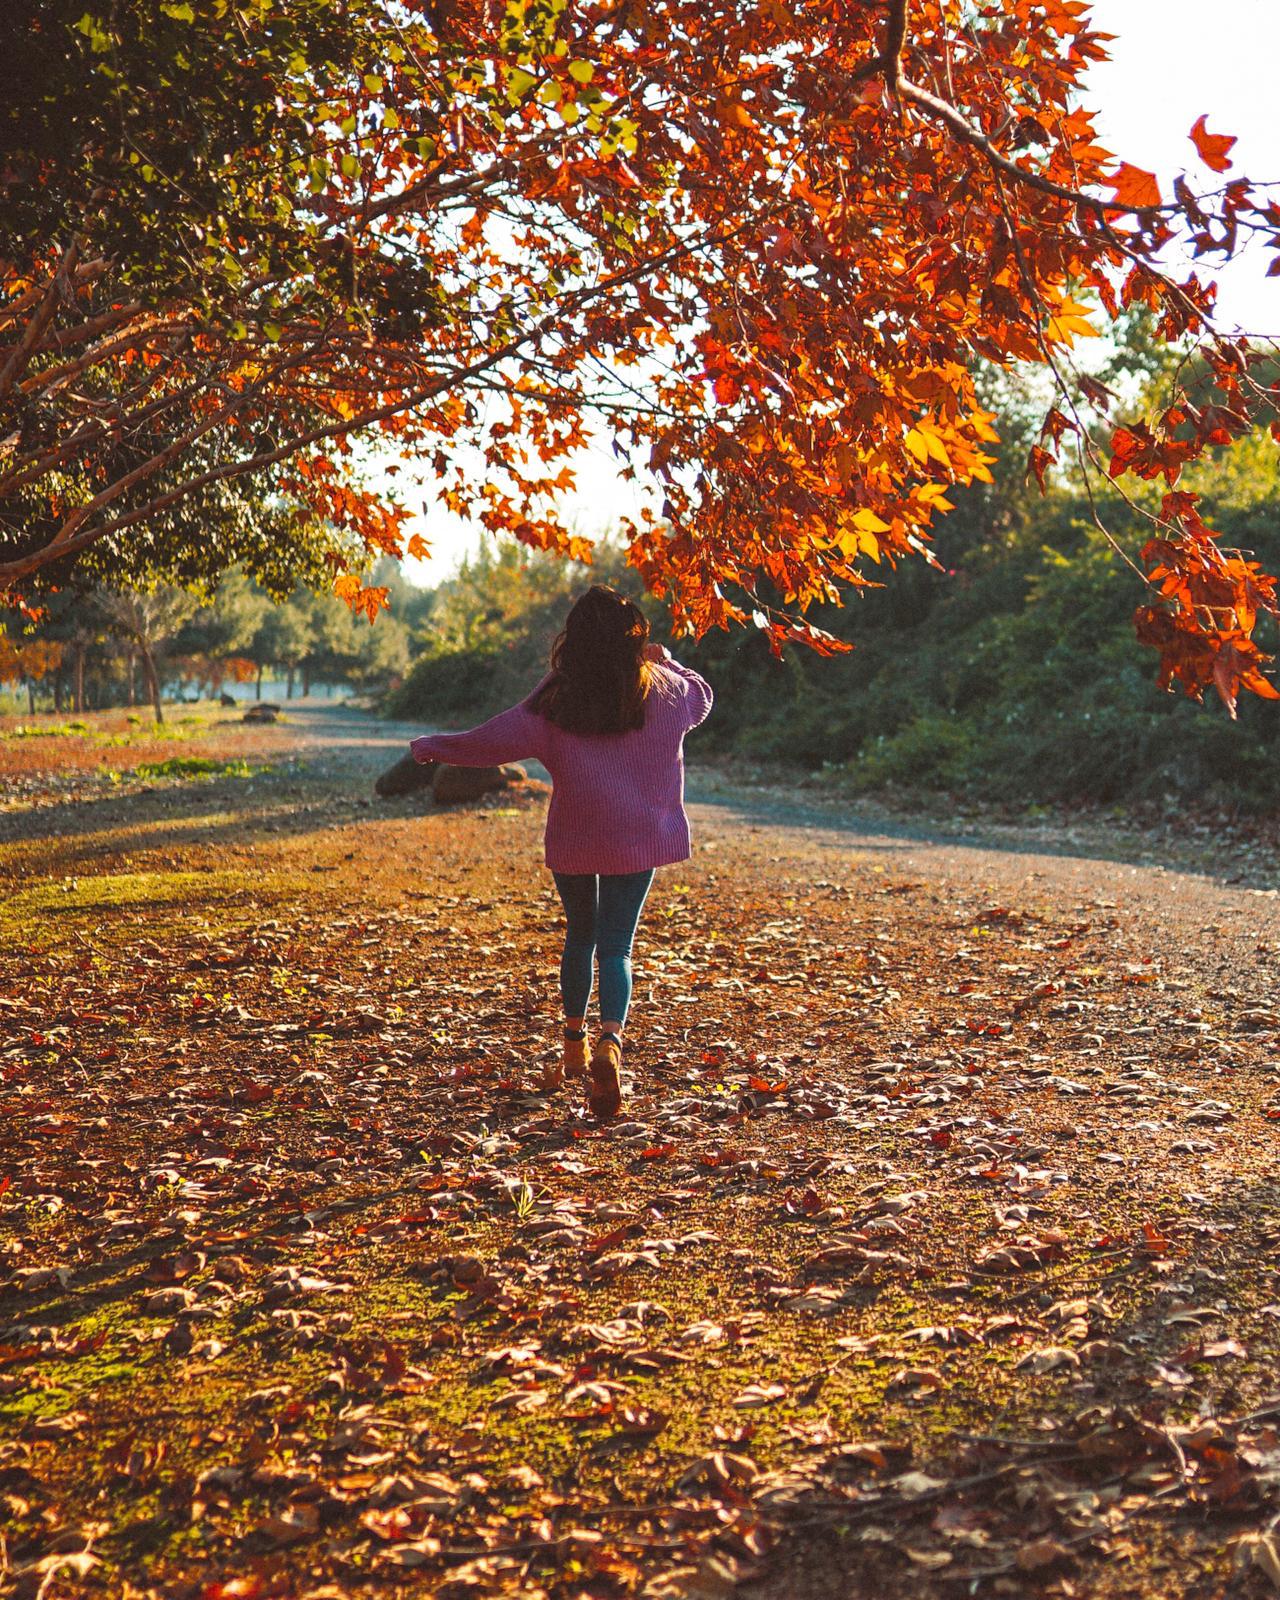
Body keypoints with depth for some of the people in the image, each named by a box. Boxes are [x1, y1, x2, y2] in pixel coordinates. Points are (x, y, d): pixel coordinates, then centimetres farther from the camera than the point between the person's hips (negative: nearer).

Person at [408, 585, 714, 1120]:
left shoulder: (557, 700, -9)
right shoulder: (663, 691, -2)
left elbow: (495, 739, -7)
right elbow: (702, 696, 20)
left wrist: (432, 746, 7)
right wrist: (663, 657, 32)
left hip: (573, 840, 0)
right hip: (638, 839, 0)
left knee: (580, 936, 20)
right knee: (615, 947, 3)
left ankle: (574, 1048, 30)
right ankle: (610, 1042, -23)